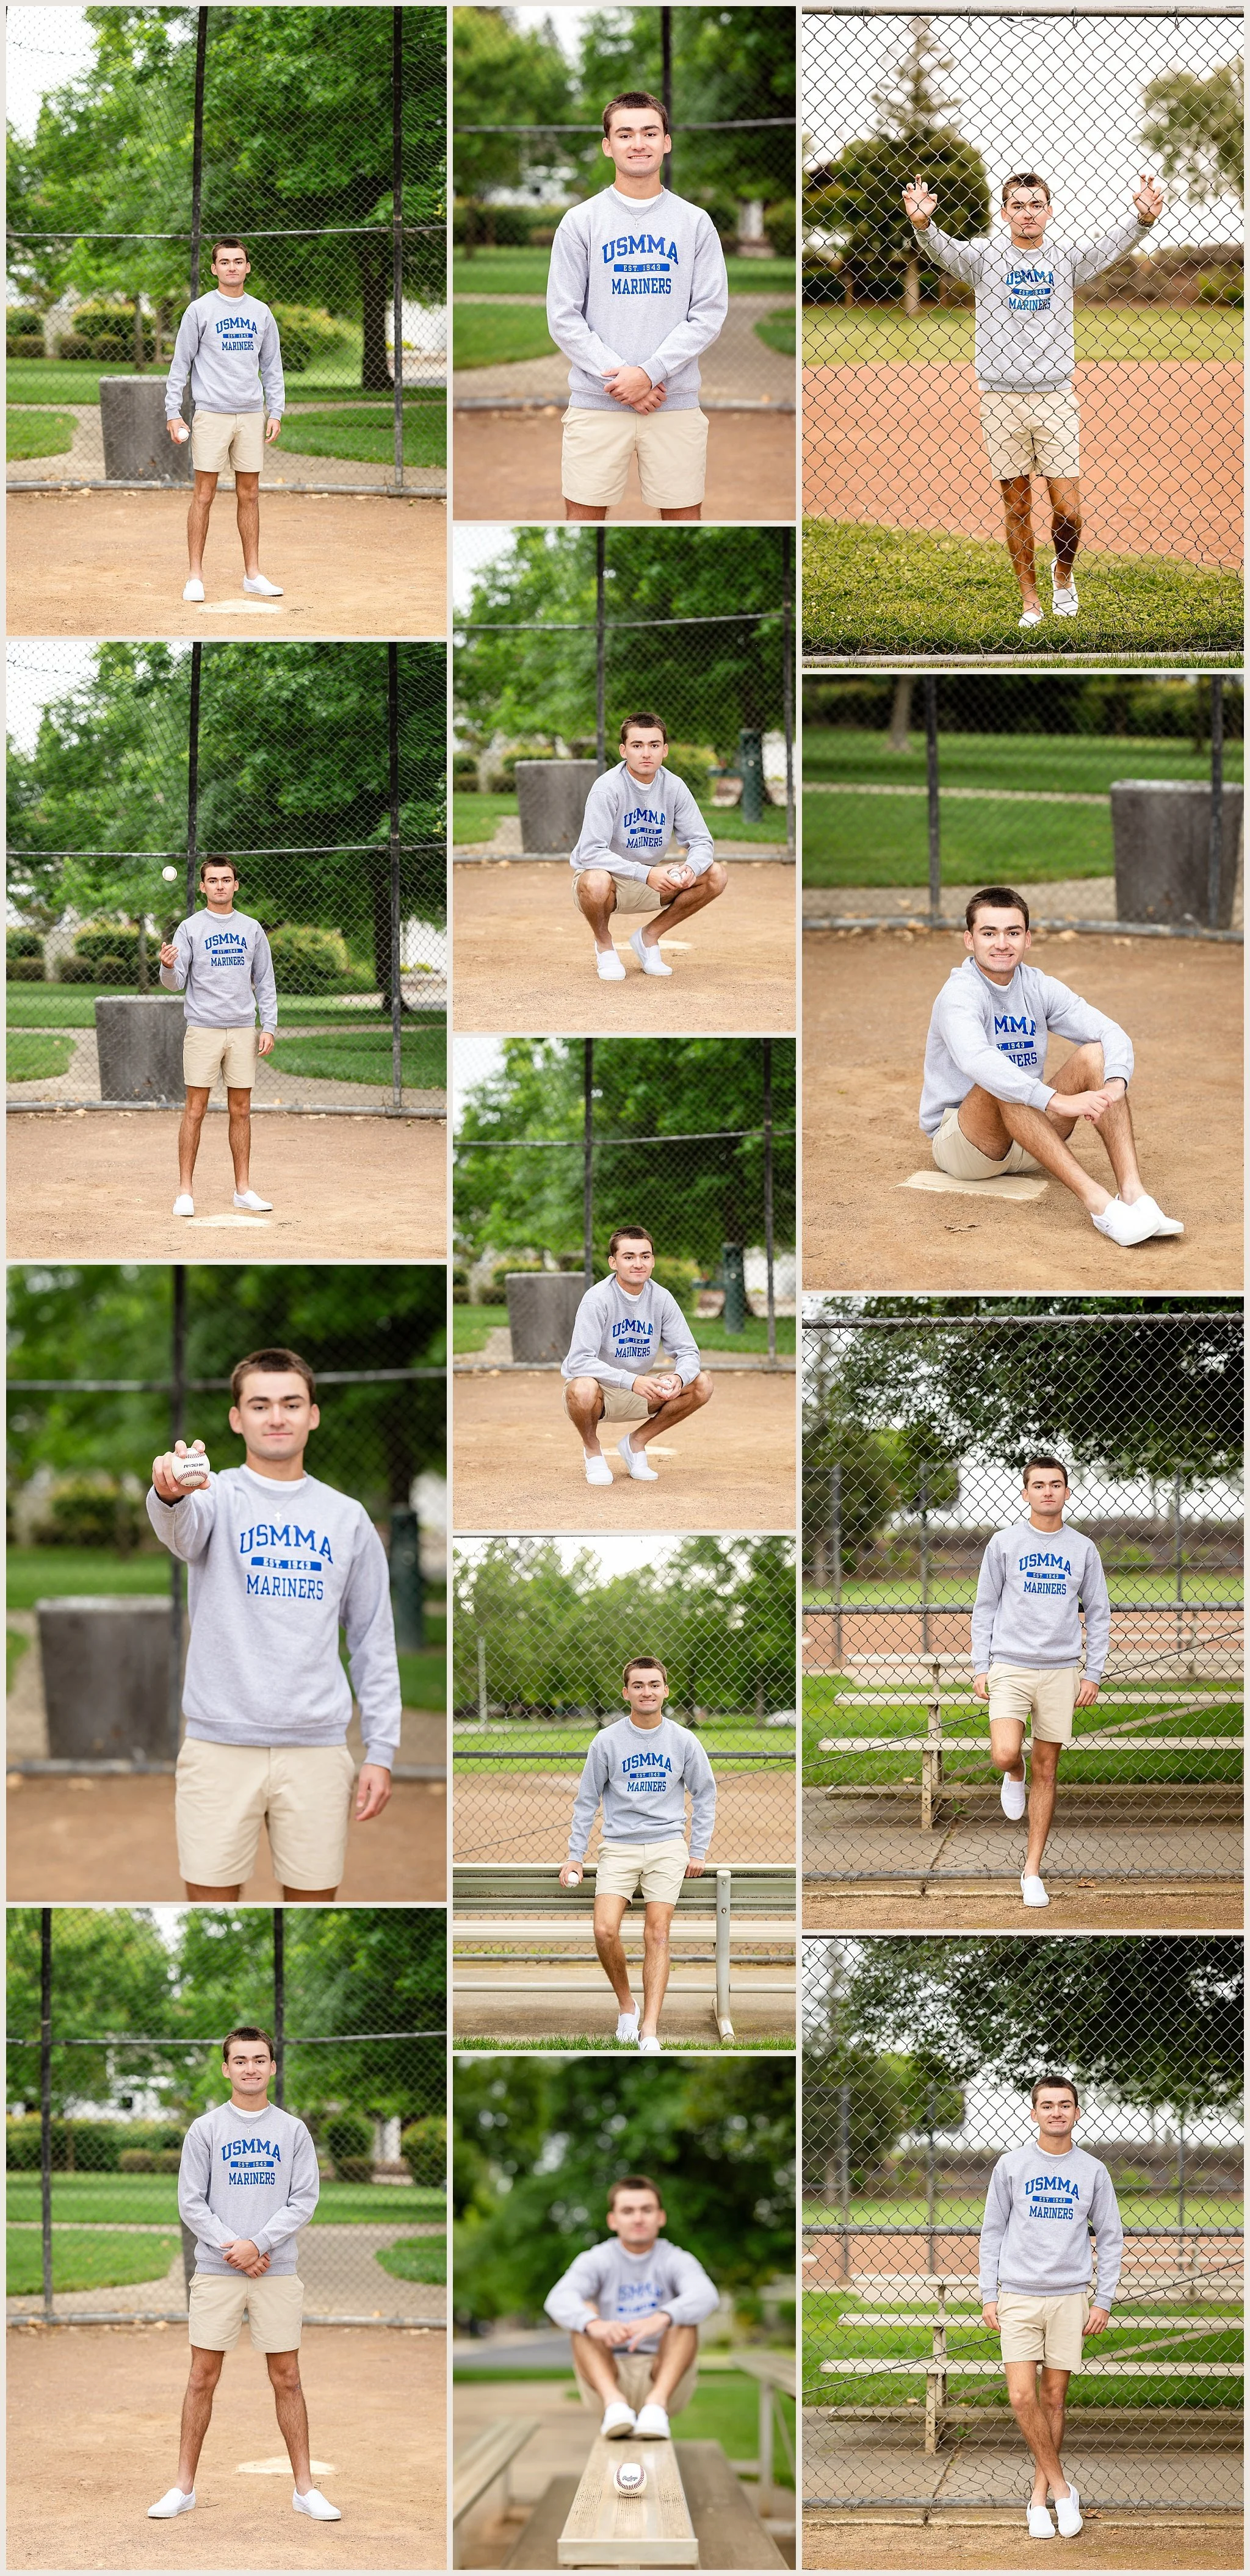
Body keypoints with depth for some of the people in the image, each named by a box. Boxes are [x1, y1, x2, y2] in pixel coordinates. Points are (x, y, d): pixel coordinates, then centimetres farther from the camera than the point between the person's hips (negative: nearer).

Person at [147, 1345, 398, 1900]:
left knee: (312, 1902, 6)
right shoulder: (217, 1496, 0)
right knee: (212, 1899, 1)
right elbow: (182, 1530, -25)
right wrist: (169, 1494, -50)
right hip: (221, 1746, -2)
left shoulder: (347, 1518, 10)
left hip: (315, 1748, 2)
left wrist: (380, 1752, 4)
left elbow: (374, 1643, 12)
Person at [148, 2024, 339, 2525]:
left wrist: (259, 2244, -12)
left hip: (278, 2273, 0)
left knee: (287, 2380, 3)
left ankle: (305, 2488, 9)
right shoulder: (204, 2130, 4)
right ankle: (184, 2488, 9)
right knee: (203, 2379, 2)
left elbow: (304, 2200, 0)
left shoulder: (293, 2131, 6)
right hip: (215, 2273, 0)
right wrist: (231, 2247, -11)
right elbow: (191, 2202, 1)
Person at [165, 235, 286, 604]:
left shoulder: (261, 313, 10)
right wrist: (173, 413, -7)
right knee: (204, 494, -3)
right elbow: (180, 364, -1)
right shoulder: (199, 311, -1)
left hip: (251, 415, 4)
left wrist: (275, 412, 6)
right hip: (211, 414, -4)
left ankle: (253, 574, 12)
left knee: (249, 494, 6)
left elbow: (272, 367, 15)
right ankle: (195, 576, 1)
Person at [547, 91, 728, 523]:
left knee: (684, 517, 6)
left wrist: (650, 373, -13)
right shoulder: (580, 221, 3)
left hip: (675, 404, 1)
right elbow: (564, 318, -1)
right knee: (583, 517, 2)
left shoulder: (695, 223, 5)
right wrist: (616, 376, -12)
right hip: (595, 404, -1)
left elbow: (709, 314, -1)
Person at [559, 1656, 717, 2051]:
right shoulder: (607, 1741, 1)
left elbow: (705, 1794, 13)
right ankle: (626, 2005, 7)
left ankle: (650, 2030, -10)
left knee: (657, 1935, -8)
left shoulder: (683, 1740, 3)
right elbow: (586, 1800, 8)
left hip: (667, 1845, 0)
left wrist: (698, 1852, 8)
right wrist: (575, 1856, 5)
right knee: (605, 1931, -16)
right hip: (618, 1845, 0)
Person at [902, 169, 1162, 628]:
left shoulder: (1065, 259, 5)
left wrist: (1143, 220, -31)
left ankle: (1063, 572, 25)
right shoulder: (984, 258, 2)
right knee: (1016, 509, 5)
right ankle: (1029, 598, 18)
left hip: (1055, 398, 0)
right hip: (1000, 399, 0)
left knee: (1068, 511, -4)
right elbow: (943, 250, -15)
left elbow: (1113, 248, -10)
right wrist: (923, 224, -38)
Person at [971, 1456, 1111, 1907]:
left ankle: (1032, 1870, 10)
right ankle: (1014, 1778, 19)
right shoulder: (1004, 1543, 2)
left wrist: (1093, 1674, 1)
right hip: (1010, 1667, -1)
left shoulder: (1083, 1549, 6)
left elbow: (1098, 1615, 9)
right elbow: (984, 1608, 5)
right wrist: (980, 1668, -2)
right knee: (1005, 1754, -20)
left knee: (1046, 1770, 3)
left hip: (1061, 1672, 1)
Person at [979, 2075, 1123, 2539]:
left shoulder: (1093, 2171, 4)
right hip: (1018, 2296, -1)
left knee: (1054, 2397, 4)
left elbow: (1111, 2238, 8)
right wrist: (989, 2296, 1)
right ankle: (1061, 2487, 1)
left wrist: (1103, 2301, 1)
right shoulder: (1011, 2166, 2)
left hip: (1070, 2299, 1)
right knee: (1022, 2396, -11)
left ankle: (1040, 2493, 13)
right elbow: (992, 2233, 6)